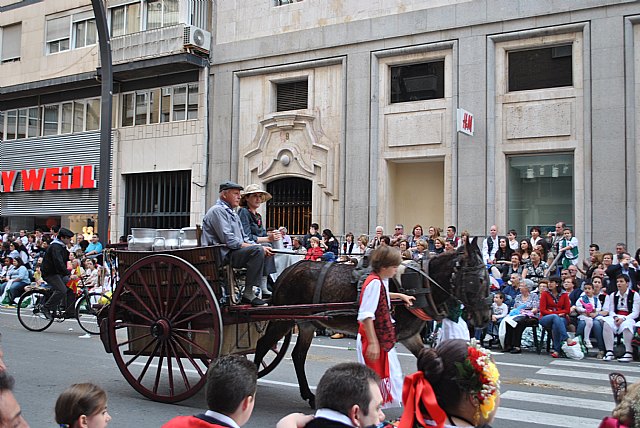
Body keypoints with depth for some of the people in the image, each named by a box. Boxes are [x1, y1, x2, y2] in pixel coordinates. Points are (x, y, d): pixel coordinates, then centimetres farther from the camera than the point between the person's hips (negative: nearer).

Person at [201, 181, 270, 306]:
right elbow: (229, 241, -19)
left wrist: (260, 246, 3)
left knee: (265, 250, 8)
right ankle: (248, 294, -27)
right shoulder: (217, 210, -8)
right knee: (257, 251, -27)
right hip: (224, 255, -10)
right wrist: (256, 247, -16)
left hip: (236, 251, 10)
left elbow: (244, 238, 22)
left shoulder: (232, 213, 25)